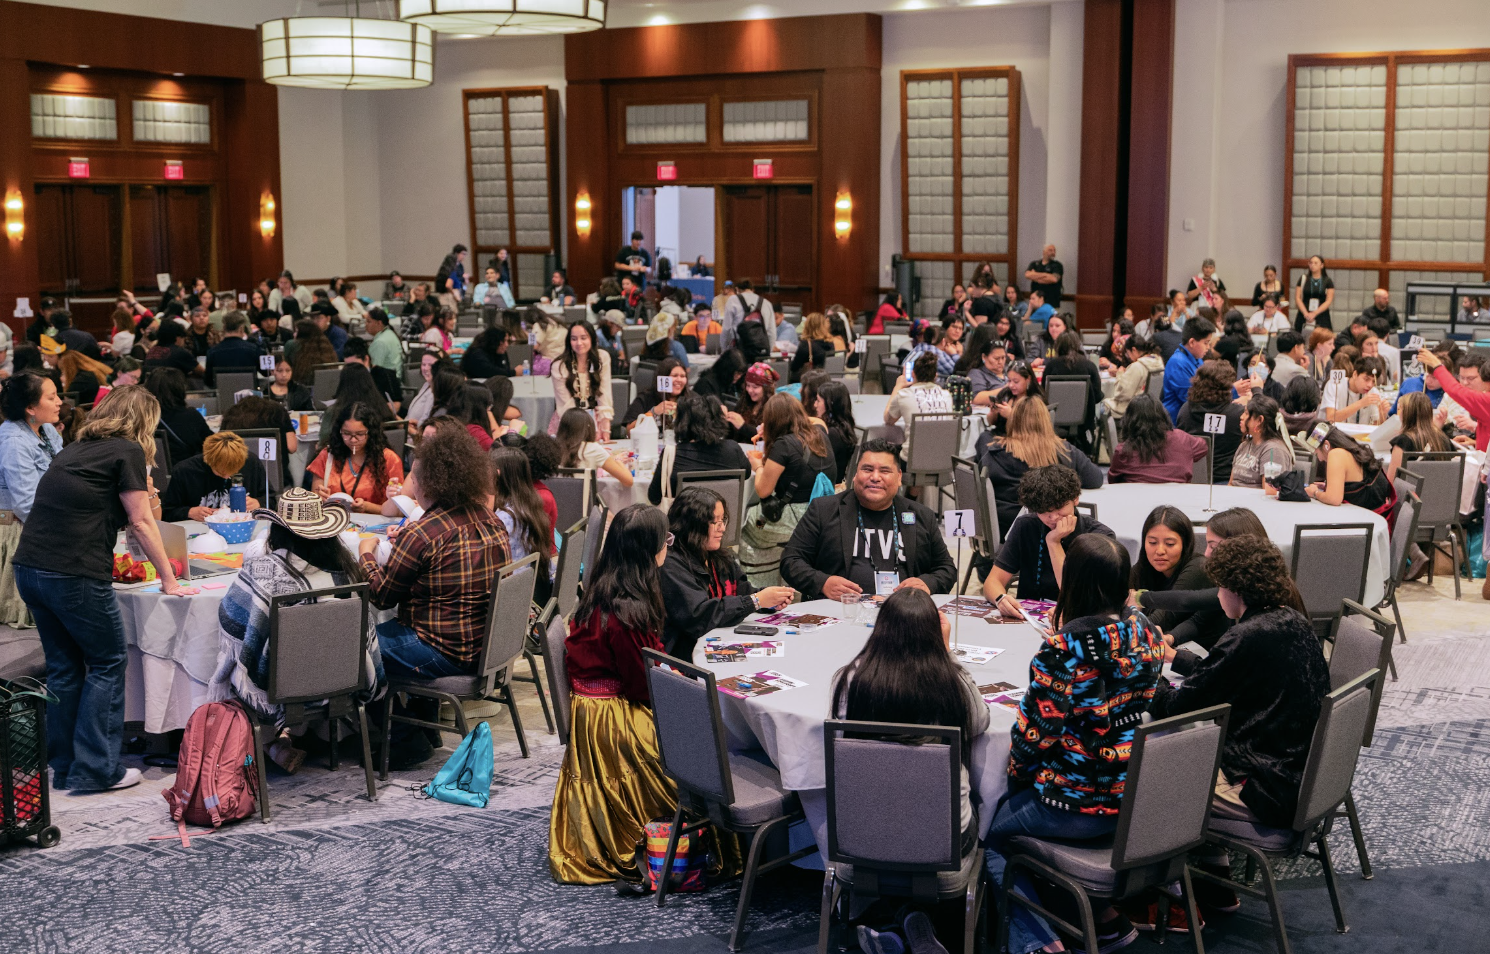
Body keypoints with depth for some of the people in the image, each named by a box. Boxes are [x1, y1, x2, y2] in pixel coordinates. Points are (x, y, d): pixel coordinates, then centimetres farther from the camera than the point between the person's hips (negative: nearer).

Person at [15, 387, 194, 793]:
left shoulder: (74, 449, 19)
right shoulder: (128, 451, -1)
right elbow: (141, 523, -2)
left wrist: (142, 496, 26)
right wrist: (170, 581, 3)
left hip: (29, 566, 7)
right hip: (74, 575, -7)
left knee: (63, 667, 16)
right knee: (108, 663, 6)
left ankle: (64, 767, 22)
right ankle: (95, 770, 6)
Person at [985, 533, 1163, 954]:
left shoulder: (1063, 649, -25)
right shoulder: (1143, 631, -3)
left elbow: (1035, 731, -16)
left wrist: (1017, 773, 3)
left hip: (1077, 804, -7)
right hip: (1135, 794, 7)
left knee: (986, 833, 16)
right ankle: (1105, 912, 28)